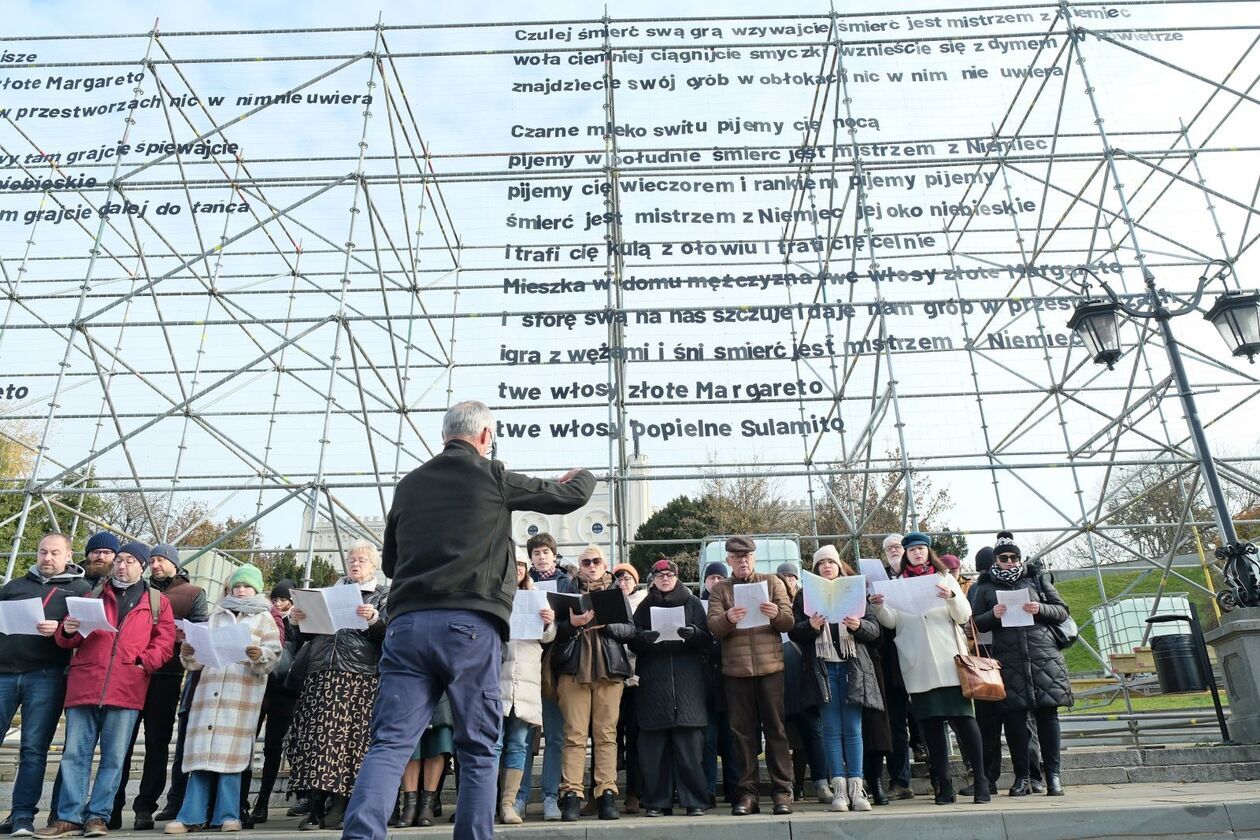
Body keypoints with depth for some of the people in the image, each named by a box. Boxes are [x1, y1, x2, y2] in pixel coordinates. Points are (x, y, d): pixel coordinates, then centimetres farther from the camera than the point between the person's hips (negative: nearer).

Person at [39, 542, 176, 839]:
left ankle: (98, 816, 10)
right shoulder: (94, 594, 18)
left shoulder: (157, 601, 12)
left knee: (114, 757, 2)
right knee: (75, 753, 2)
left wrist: (142, 663, -11)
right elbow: (69, 641, 17)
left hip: (126, 689, -2)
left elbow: (165, 643, 4)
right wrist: (68, 631, -6)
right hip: (83, 683, 2)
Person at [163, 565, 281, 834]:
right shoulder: (217, 615, 21)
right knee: (202, 751, -2)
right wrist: (189, 655, -3)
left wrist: (260, 656, -20)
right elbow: (202, 655, 18)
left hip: (242, 694, -3)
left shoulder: (264, 619, 11)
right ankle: (190, 816, 2)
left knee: (229, 753, -5)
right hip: (210, 690, 3)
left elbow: (273, 657, 0)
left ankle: (227, 815, 0)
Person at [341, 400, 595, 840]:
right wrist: (582, 475, 36)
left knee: (389, 744, 0)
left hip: (407, 623, 4)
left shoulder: (409, 485, 15)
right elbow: (571, 496, 13)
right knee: (478, 749, 8)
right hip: (470, 626, -3)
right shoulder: (492, 477, 3)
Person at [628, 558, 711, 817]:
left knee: (690, 743, -5)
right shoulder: (644, 607, 15)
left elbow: (706, 639, 5)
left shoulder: (692, 603, 12)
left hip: (687, 680, -1)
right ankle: (657, 802, 8)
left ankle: (694, 800, 3)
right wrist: (643, 637, -14)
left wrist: (692, 633, -16)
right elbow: (633, 644, 8)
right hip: (654, 681, 1)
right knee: (654, 744, -2)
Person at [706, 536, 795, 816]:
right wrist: (728, 619, -24)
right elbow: (713, 627, -3)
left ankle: (782, 790, 7)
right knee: (743, 731, 5)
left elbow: (789, 622, 3)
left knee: (775, 728, 1)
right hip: (735, 669, 1)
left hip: (770, 666, -1)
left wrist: (776, 614, -19)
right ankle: (747, 792, 11)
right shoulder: (720, 590, 10)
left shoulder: (772, 582, 9)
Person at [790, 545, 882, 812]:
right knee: (832, 729, 1)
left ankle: (856, 787, 5)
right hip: (822, 667, 0)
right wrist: (810, 626, -16)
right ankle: (839, 788, 5)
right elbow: (793, 632, 3)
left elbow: (875, 629, 7)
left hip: (852, 666, 1)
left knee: (853, 728, 1)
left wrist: (859, 625, -13)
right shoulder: (805, 595, 9)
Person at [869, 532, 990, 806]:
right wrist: (879, 607, -15)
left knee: (962, 716, -7)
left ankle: (980, 780, 2)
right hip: (917, 665, 1)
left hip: (948, 660, -1)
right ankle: (944, 784, 8)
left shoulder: (945, 579, 13)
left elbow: (964, 615, 5)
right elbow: (891, 621, 5)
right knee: (931, 722, 2)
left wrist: (951, 597, -14)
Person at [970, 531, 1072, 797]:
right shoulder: (985, 588, 11)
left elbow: (1062, 611, 11)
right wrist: (993, 615, -10)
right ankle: (1022, 778, 8)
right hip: (1008, 661, 0)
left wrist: (1040, 609, -8)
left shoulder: (1037, 580, 13)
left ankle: (1053, 775, 7)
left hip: (1044, 657, 0)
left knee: (1047, 713, -1)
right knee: (1014, 716, 0)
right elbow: (976, 624, 10)